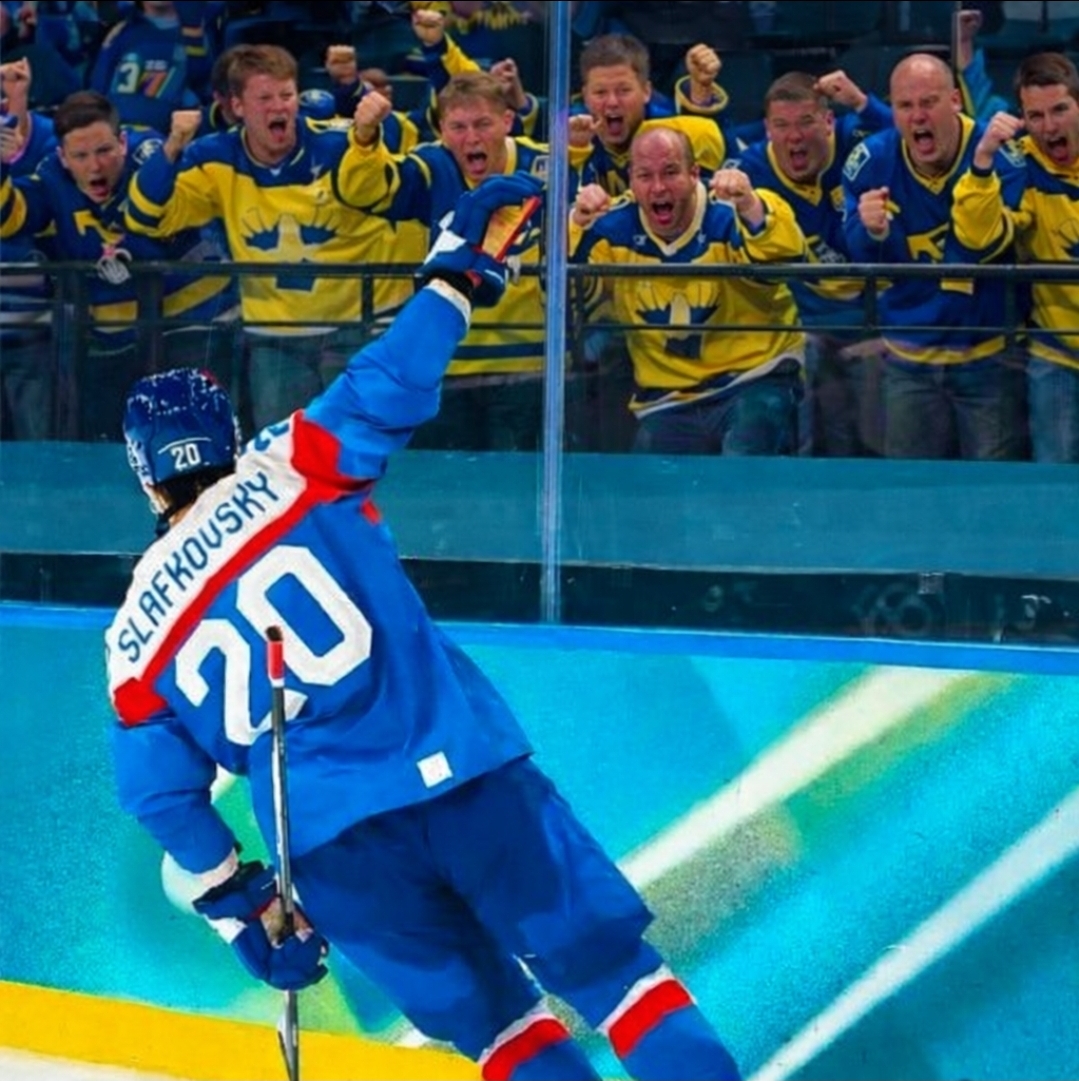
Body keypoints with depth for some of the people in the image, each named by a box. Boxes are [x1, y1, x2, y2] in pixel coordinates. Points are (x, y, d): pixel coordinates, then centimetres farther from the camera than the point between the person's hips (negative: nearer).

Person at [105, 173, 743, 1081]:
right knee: (605, 957, 6)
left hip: (335, 850, 2)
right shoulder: (287, 476, 3)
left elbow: (161, 791, 12)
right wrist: (457, 275, 9)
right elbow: (386, 390, -3)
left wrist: (239, 902, 21)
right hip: (461, 769, -2)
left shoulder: (137, 633, 11)